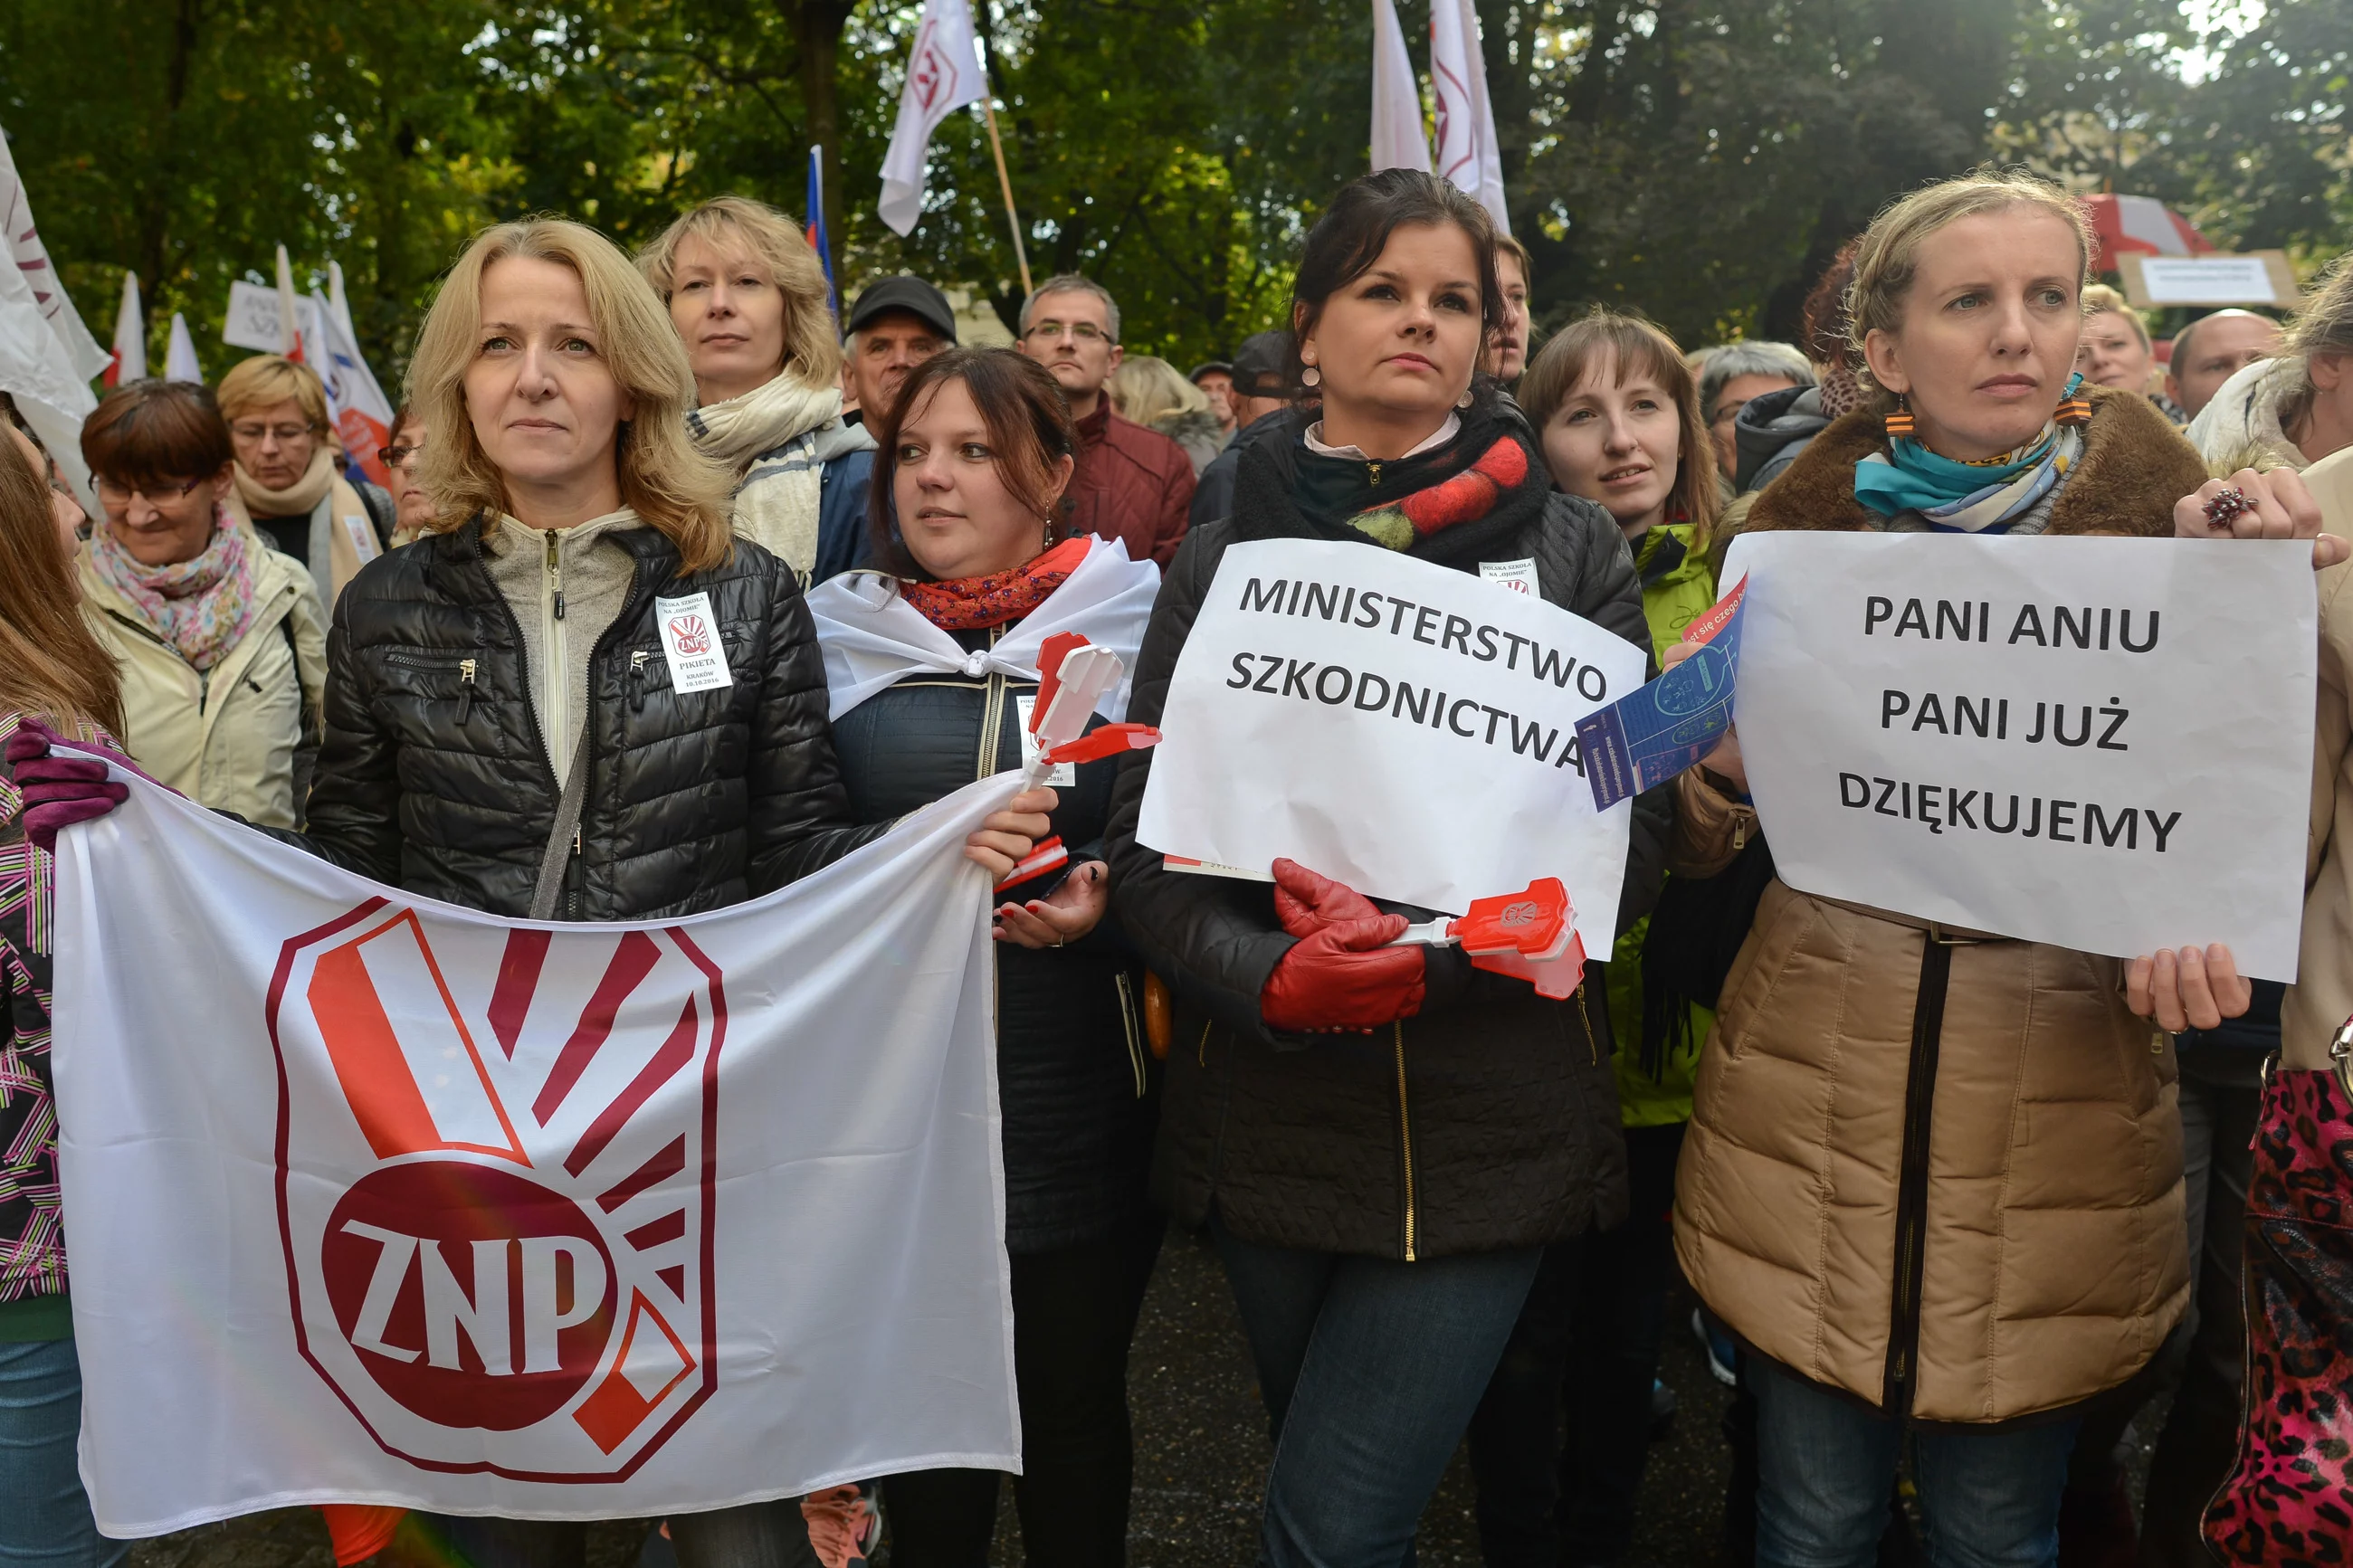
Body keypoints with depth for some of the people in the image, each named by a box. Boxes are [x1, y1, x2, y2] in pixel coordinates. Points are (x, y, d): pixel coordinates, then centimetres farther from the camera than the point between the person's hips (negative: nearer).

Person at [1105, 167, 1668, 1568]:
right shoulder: (1225, 560, 6)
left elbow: (1634, 833, -4)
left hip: (1490, 1123, -2)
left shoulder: (1571, 550, 4)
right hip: (1273, 1121, 2)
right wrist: (1272, 977, -19)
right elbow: (1147, 844, 0)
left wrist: (1436, 954, -18)